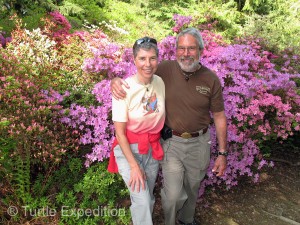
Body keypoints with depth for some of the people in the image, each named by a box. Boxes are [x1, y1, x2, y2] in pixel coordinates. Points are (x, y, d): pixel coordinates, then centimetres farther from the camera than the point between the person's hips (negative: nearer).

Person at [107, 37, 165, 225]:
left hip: (153, 148, 4)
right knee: (142, 201, -9)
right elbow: (120, 132, -16)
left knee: (148, 198, 17)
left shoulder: (161, 82, -7)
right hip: (128, 148, -4)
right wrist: (134, 165, -16)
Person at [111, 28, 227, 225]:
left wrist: (222, 153, -2)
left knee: (193, 188, 22)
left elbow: (219, 117, -3)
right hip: (172, 142, -1)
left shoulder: (211, 79, -11)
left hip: (199, 143, 2)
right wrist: (116, 81, -27)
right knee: (172, 194, -1)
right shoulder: (165, 69, -13)